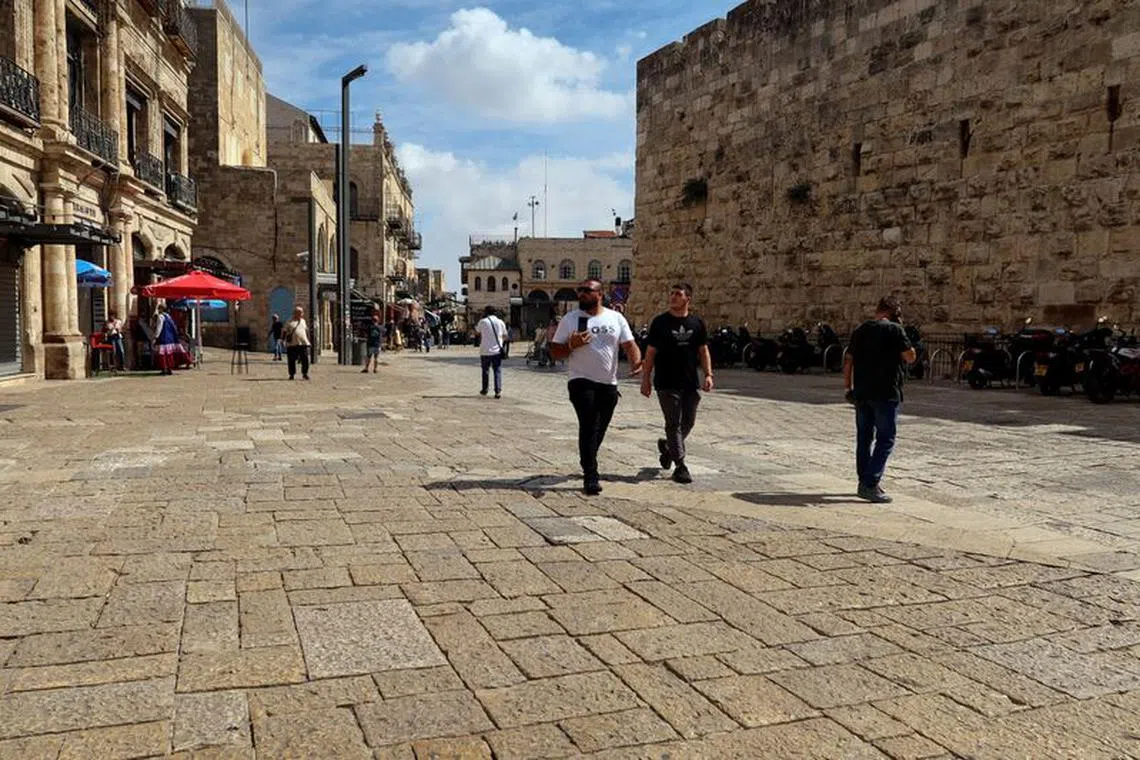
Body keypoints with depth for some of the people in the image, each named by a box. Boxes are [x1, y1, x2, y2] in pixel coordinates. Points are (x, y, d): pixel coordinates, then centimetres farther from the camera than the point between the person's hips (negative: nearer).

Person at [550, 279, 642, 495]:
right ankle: (590, 477, -13)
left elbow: (629, 345, 2)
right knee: (588, 427, -15)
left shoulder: (616, 318, 7)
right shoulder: (570, 319, 2)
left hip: (609, 384, 3)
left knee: (599, 430, 13)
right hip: (582, 382, -3)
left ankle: (587, 463, 37)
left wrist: (636, 362, -19)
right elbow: (555, 351, 4)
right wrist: (572, 345, -16)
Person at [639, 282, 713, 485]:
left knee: (688, 422, 12)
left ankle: (667, 446, 38)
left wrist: (708, 374, 0)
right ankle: (680, 466, 0)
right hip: (666, 383, -4)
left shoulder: (697, 323, 7)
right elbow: (650, 352, 0)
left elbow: (703, 351, 12)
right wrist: (646, 379, -3)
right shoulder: (660, 322, -1)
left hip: (690, 383, 4)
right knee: (674, 423, -5)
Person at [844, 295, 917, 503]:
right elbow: (910, 357, -5)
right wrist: (900, 330, 1)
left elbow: (848, 361, 12)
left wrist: (849, 387, 19)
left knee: (864, 437, 14)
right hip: (886, 393, -6)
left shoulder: (860, 330, 10)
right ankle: (870, 484, -11)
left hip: (861, 393, 6)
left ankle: (865, 481, 22)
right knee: (886, 439, -2)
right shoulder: (894, 330, -9)